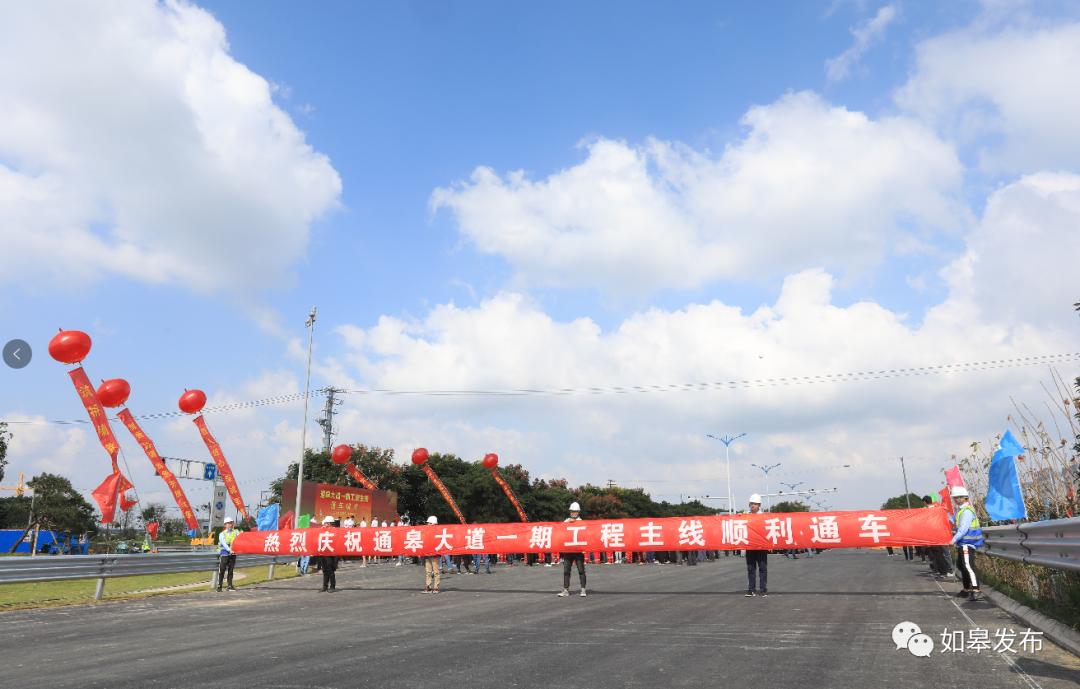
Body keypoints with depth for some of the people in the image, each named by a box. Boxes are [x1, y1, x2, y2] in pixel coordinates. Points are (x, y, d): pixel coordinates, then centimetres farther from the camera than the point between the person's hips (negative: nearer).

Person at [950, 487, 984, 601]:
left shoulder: (967, 511, -16)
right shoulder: (961, 510, 16)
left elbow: (963, 528, -21)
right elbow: (956, 522, 26)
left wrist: (954, 540, -16)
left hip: (967, 543, -11)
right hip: (963, 543, 11)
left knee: (968, 566, -16)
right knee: (962, 566, 15)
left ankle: (976, 591, -19)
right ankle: (967, 590, 24)